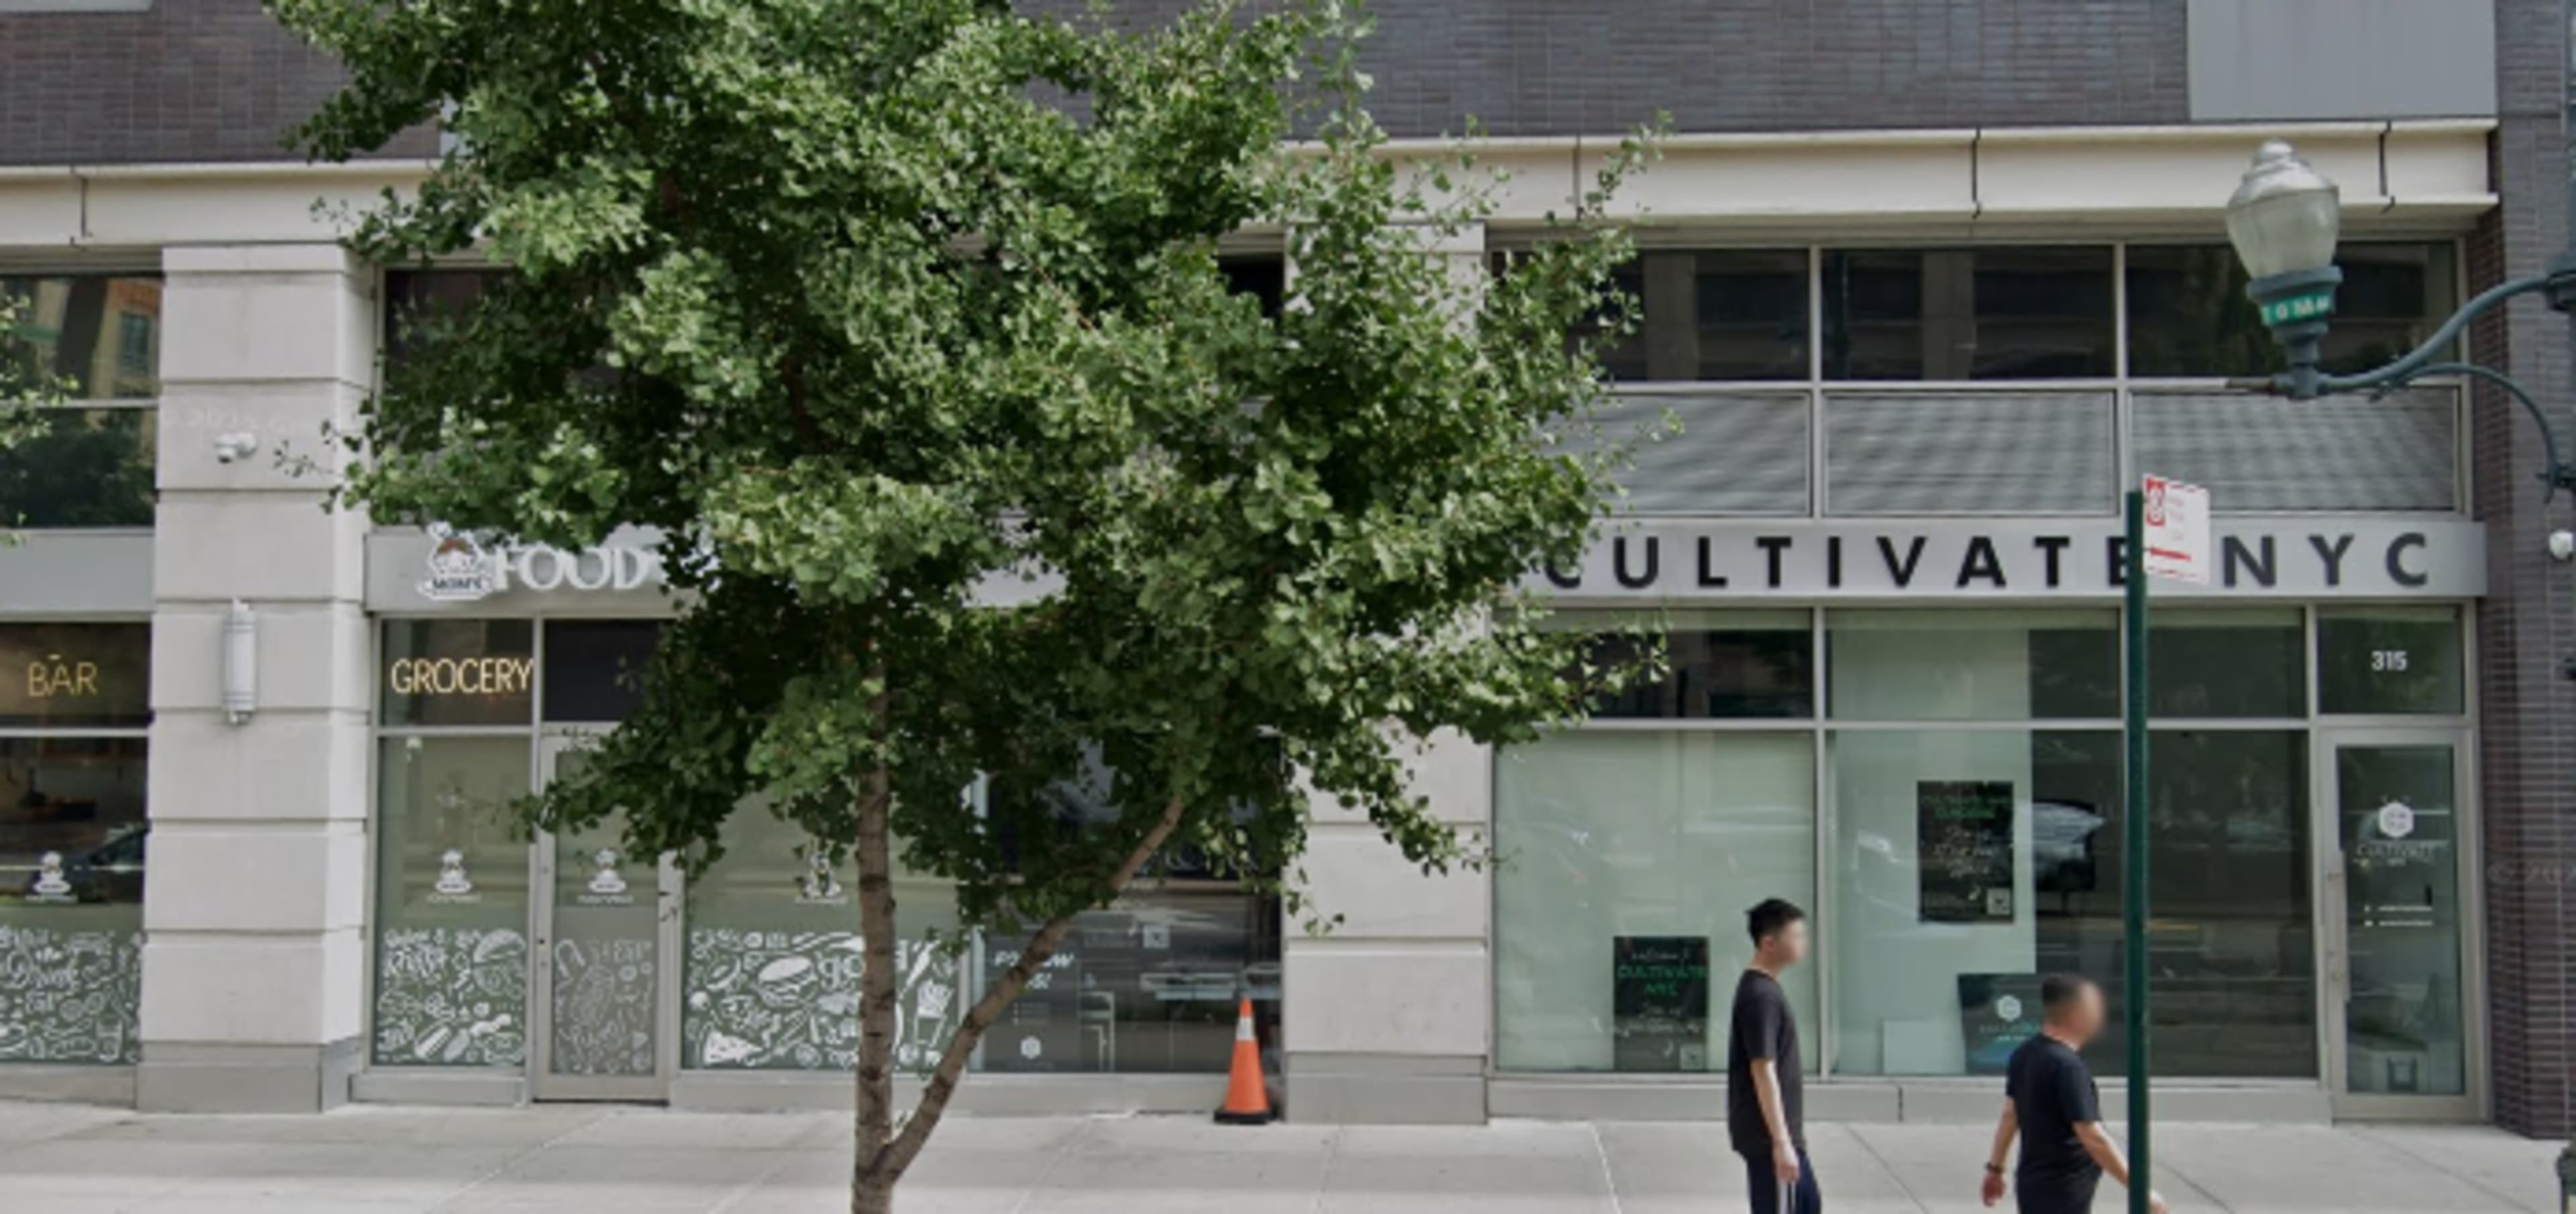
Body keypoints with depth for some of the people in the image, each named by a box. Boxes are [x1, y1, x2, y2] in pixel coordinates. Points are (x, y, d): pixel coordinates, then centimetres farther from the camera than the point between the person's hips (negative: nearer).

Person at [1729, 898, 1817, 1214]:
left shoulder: (1765, 989, 11)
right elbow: (1763, 1073, -24)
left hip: (1781, 1133, 10)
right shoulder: (1760, 996, -20)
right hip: (1767, 1137, -10)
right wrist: (1780, 1142, -25)